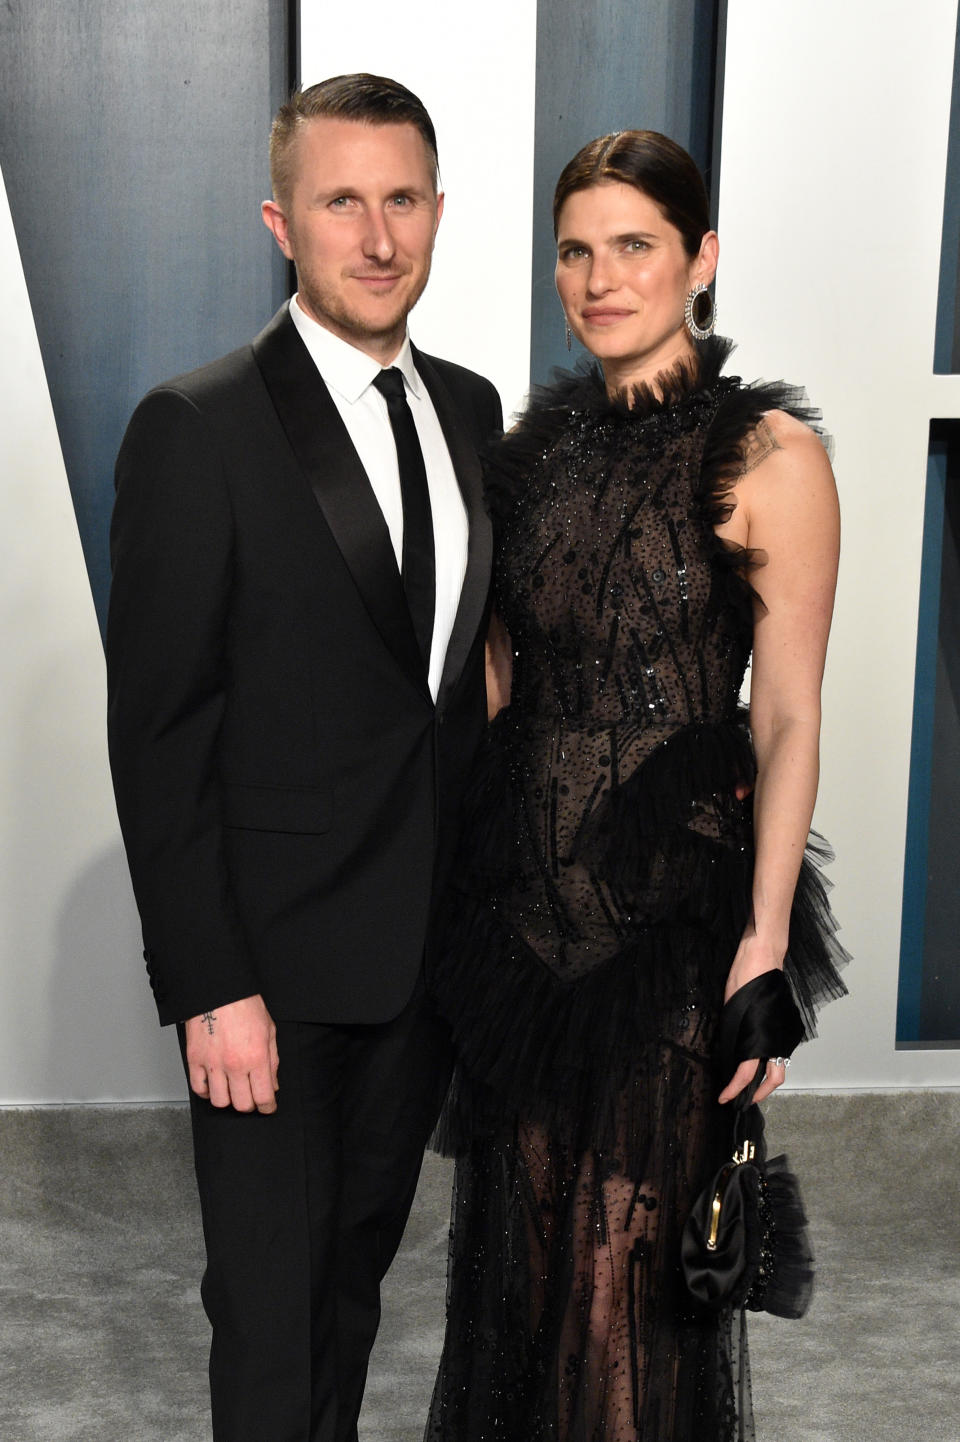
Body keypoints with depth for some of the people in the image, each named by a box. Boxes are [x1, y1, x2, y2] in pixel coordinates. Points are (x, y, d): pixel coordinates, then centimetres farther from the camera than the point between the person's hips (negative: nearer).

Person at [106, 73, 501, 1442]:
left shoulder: (471, 409, 6)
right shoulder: (198, 427, -13)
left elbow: (466, 658, 10)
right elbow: (157, 729, -14)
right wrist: (207, 987, -16)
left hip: (432, 944, 6)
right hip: (276, 960, -5)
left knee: (361, 1262, 21)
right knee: (271, 1296, 8)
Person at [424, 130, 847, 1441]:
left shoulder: (766, 455, -8)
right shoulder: (539, 442, 8)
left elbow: (788, 716, -9)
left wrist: (769, 936, -16)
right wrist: (460, 864, 9)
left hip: (672, 903, -5)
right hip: (521, 884, 5)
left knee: (631, 1258, 3)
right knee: (522, 1228, 16)